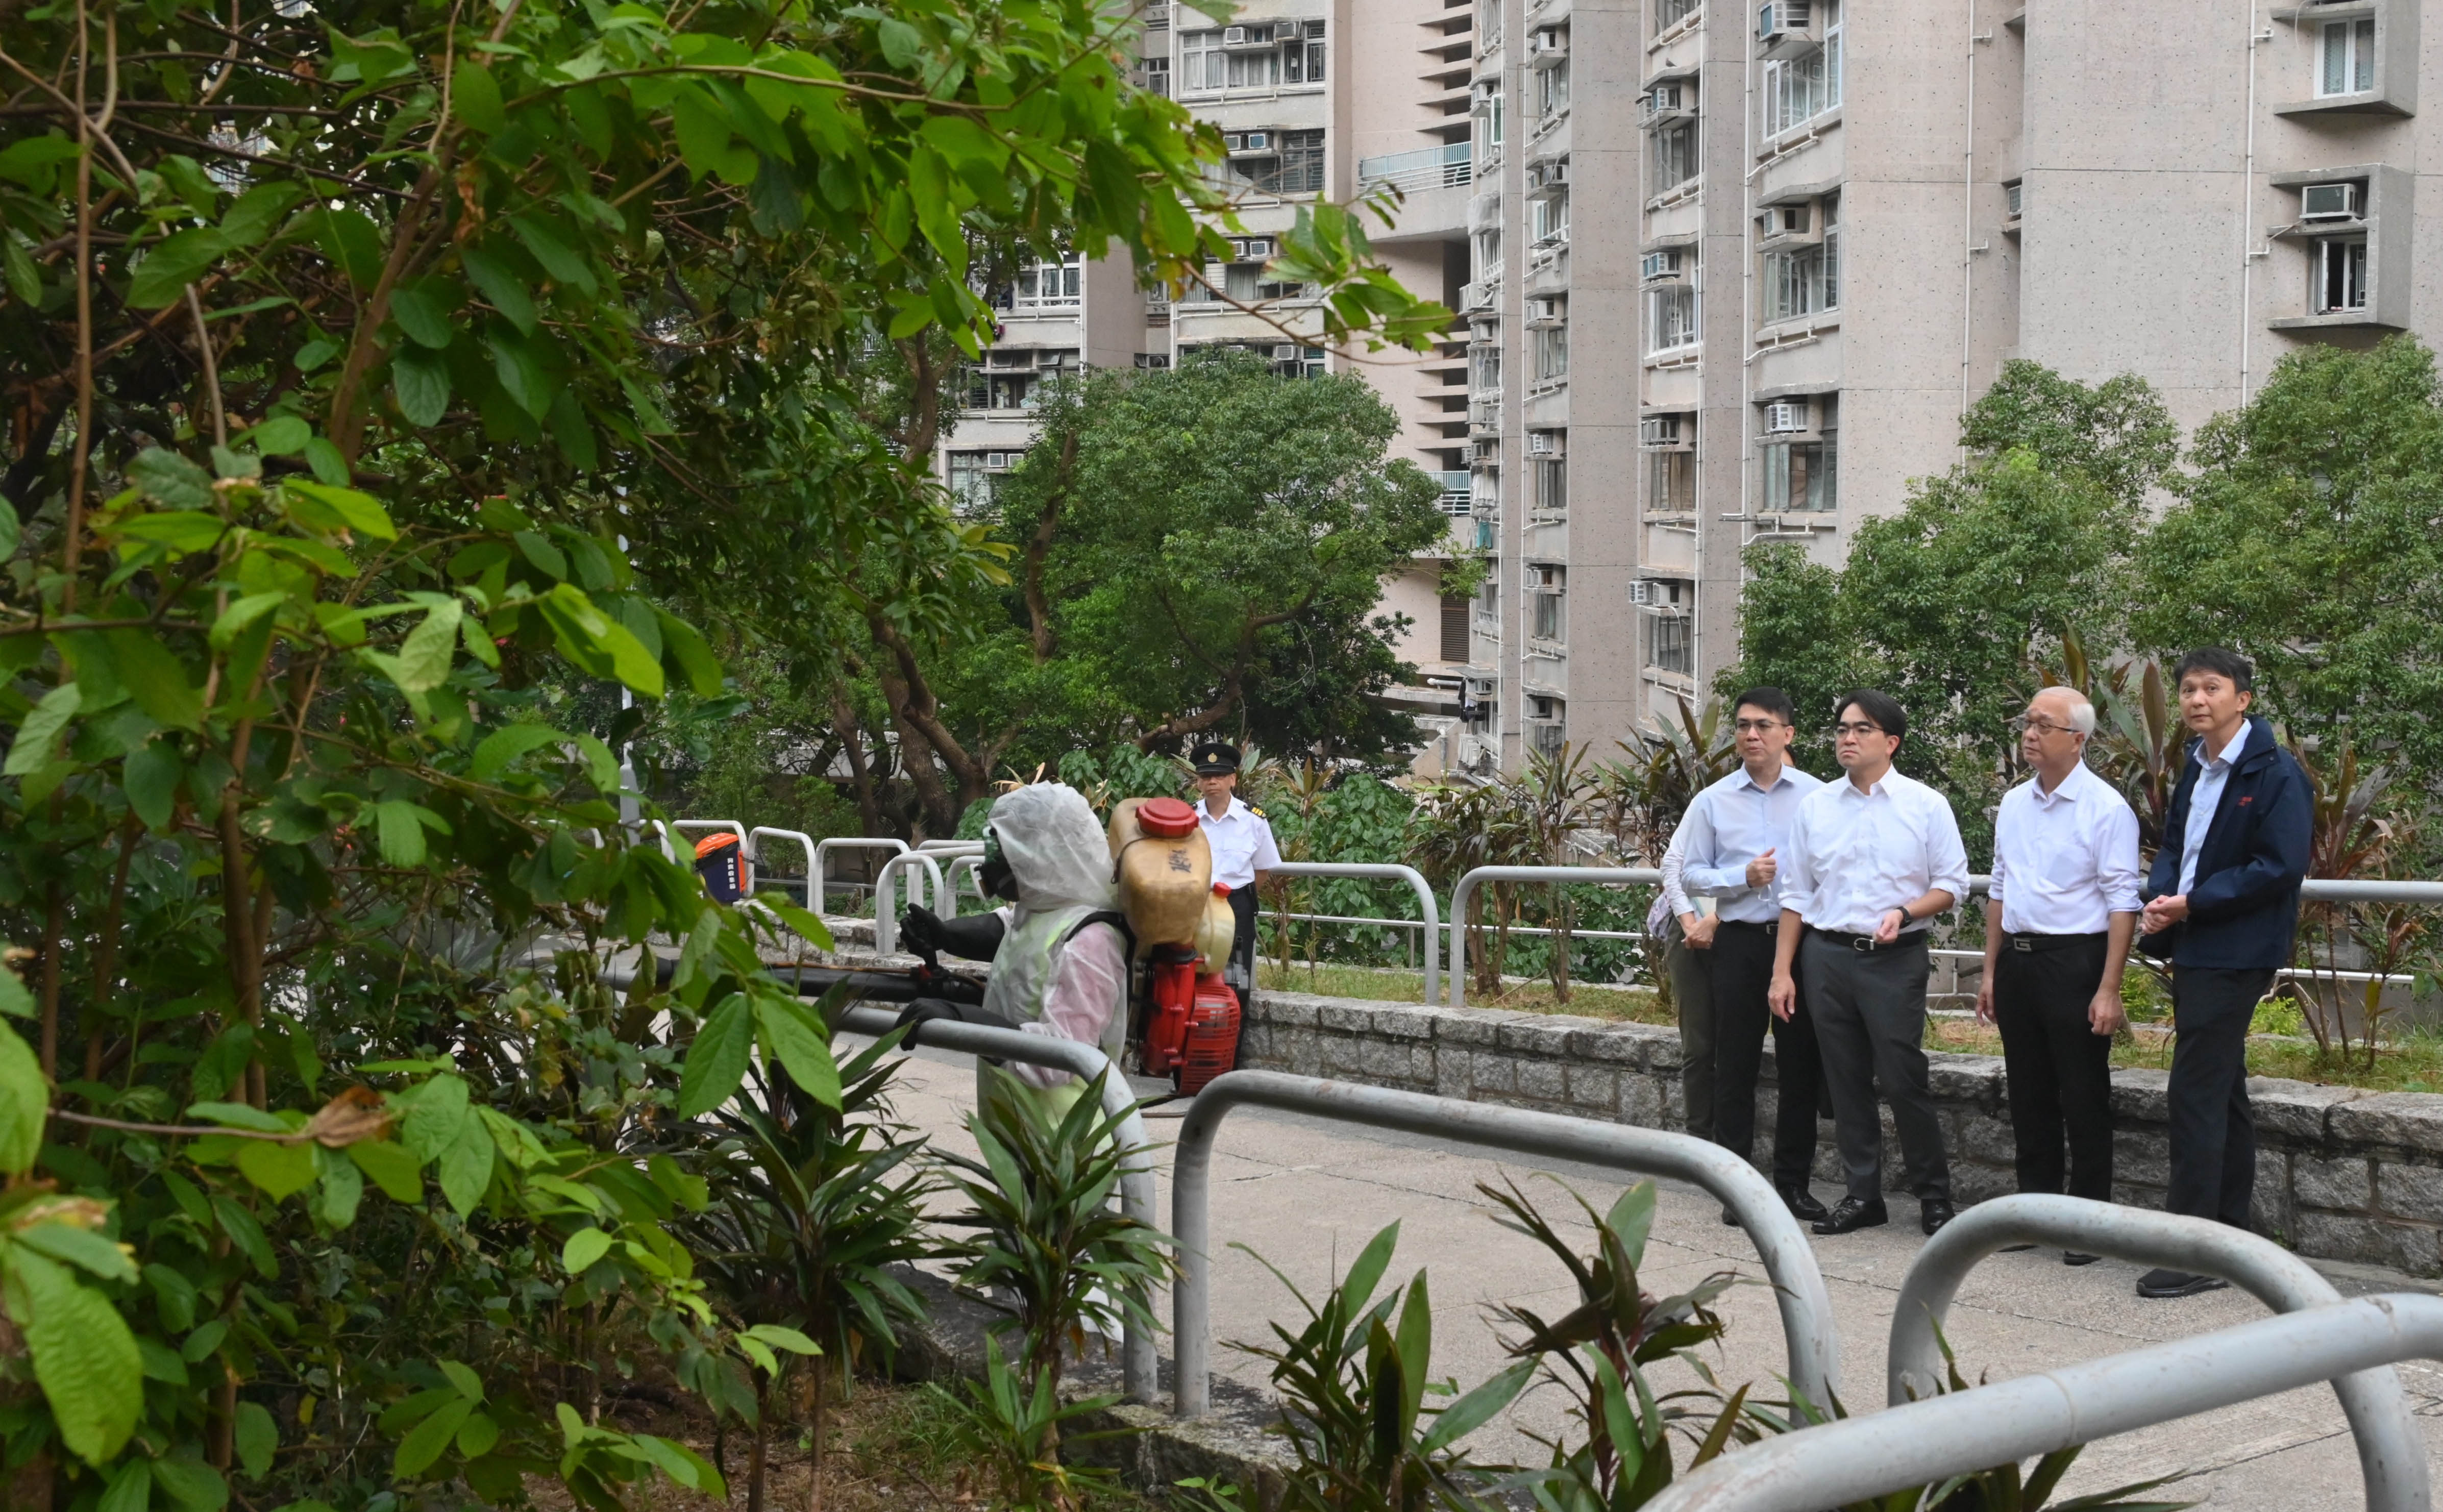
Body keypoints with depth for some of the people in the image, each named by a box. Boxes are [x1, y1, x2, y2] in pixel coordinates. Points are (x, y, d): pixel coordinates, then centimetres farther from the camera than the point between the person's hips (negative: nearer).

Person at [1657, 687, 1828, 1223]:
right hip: (1737, 941, 1)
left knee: (1801, 1064, 4)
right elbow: (1689, 874, 5)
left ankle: (1793, 1181, 15)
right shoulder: (1714, 801, 5)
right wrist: (1744, 877, -10)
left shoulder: (1816, 796, 1)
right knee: (1734, 1066, 4)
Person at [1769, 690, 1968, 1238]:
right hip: (1827, 955, 4)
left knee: (1903, 1080, -5)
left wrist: (1904, 912, -16)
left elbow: (1952, 884, 2)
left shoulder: (1926, 805, 0)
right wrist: (1782, 972, 6)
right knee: (1846, 1082, 8)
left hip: (1895, 958, -3)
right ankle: (1862, 1196, 19)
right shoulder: (1815, 806, 8)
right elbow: (1796, 894, 10)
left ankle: (1935, 1195, 11)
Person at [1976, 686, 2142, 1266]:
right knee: (2029, 1097, 13)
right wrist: (1991, 972, 14)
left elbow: (2122, 904, -14)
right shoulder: (2014, 804, 10)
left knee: (2084, 1100, 1)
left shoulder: (2105, 808, -11)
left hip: (2074, 960, -7)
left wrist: (2109, 989, -19)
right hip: (2016, 958, 7)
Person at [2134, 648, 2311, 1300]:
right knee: (2223, 1094, 14)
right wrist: (2159, 898, -3)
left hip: (2234, 956, -9)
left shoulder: (2275, 775, -12)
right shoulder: (2195, 769, 13)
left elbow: (2281, 869, -18)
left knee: (2196, 1094, -11)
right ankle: (2231, 1236, 22)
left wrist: (2193, 904, -16)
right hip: (2193, 951, 9)